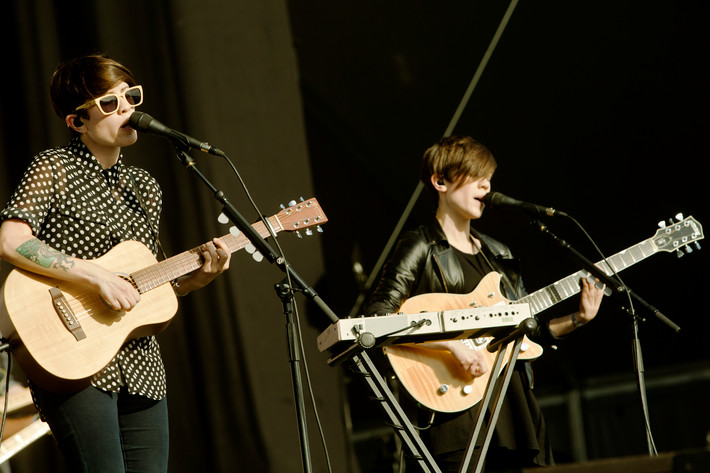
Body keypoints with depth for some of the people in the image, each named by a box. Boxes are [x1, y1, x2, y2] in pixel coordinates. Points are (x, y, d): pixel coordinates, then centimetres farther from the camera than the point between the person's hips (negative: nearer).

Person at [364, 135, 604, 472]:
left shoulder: (498, 254, 20)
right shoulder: (420, 248, -1)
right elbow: (377, 317, -15)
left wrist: (577, 319, 9)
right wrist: (453, 344, -22)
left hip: (515, 401, 7)